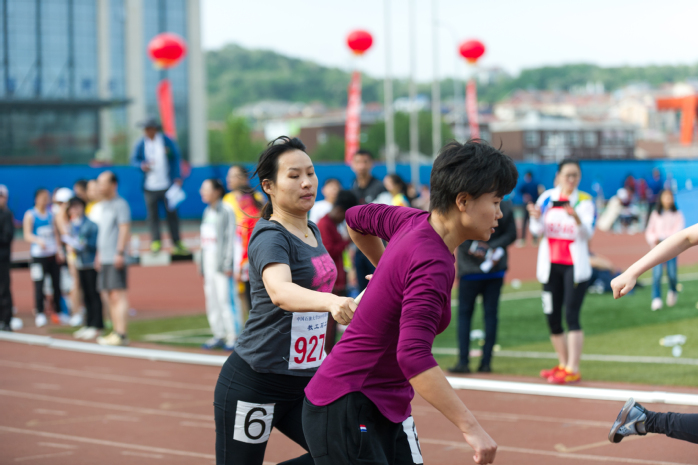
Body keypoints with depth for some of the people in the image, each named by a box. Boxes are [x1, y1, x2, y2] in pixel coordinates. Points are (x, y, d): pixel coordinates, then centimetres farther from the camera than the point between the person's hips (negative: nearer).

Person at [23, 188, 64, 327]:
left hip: (53, 254, 5)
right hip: (38, 255, -4)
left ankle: (58, 311, 15)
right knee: (39, 285, -7)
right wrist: (38, 240, -27)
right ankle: (40, 314, 0)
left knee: (56, 283, 5)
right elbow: (27, 235, -7)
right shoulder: (30, 215, -2)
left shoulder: (51, 214, 12)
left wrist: (59, 250, 5)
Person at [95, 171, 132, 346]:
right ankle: (116, 331, 13)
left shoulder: (120, 204, -7)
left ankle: (121, 335, -15)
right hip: (105, 258, 9)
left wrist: (120, 252, -21)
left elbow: (124, 229, -15)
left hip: (115, 259, -9)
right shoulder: (104, 206, 20)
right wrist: (99, 253, 22)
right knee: (108, 296, 9)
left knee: (118, 295, -12)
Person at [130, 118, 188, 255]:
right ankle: (156, 242, 10)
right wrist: (142, 165, -16)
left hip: (167, 185, -1)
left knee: (172, 213, 3)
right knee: (152, 214, 1)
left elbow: (176, 158, 6)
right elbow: (134, 159, 8)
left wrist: (177, 177, -1)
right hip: (149, 186, 1)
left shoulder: (167, 141, 2)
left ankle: (177, 243, 10)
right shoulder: (141, 144, 3)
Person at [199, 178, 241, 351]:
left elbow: (231, 238, -11)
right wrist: (202, 266, 17)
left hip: (222, 262, -8)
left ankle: (233, 336, -6)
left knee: (225, 298, -10)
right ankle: (219, 335, 15)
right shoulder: (207, 212, 16)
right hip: (209, 263, 8)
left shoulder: (226, 211, -8)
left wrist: (227, 265, -16)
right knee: (212, 300, 9)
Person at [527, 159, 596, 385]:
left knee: (571, 315, -13)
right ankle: (563, 365, 19)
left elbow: (588, 233, -16)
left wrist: (576, 217, -36)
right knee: (552, 316, 6)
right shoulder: (547, 198, 4)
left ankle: (573, 370, -13)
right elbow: (537, 231, -2)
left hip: (575, 266, -4)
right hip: (550, 265, 4)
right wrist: (536, 219, -24)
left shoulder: (585, 201, -3)